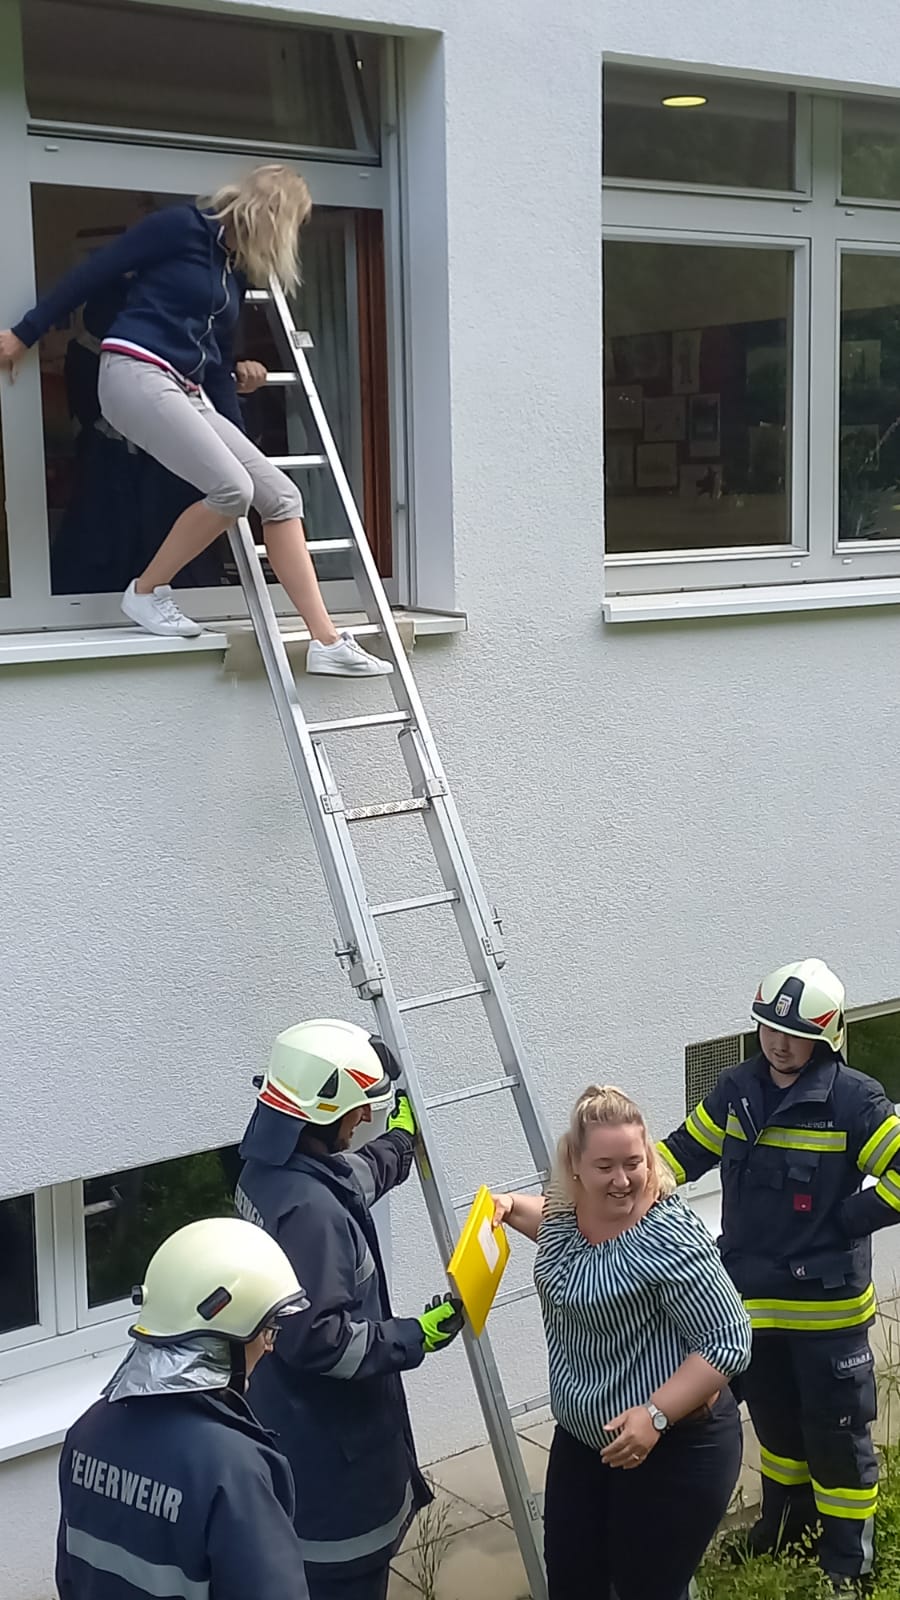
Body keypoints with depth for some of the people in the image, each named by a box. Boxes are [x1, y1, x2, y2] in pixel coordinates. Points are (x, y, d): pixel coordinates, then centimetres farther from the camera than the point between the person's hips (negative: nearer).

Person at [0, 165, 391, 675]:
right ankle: (147, 592, -1)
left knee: (281, 495, -4)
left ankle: (327, 643, -6)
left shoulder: (237, 271, 20)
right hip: (136, 372, -8)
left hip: (188, 394, 8)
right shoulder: (182, 227, -3)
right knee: (232, 488, -23)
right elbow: (93, 274, -1)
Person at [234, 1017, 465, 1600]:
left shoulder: (271, 1167, 0)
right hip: (329, 1447, -10)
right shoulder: (309, 1207, -31)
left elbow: (353, 1180, 22)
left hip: (298, 1426, 10)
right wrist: (415, 1337, -21)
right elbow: (315, 1338, -31)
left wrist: (400, 1142, 37)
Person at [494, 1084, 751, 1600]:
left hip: (674, 1449, -8)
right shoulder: (567, 1209, -3)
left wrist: (655, 1415, -30)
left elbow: (729, 1342, -24)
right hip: (582, 1439, 8)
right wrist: (512, 1207, 5)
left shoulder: (669, 1240, -27)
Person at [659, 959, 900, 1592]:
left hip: (827, 1303, -5)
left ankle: (847, 1562, 23)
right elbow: (686, 1150, 9)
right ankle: (788, 1519, 45)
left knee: (836, 1430, 7)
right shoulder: (738, 1089, 0)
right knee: (773, 1416, 22)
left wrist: (848, 1221, -17)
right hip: (754, 1297, 5)